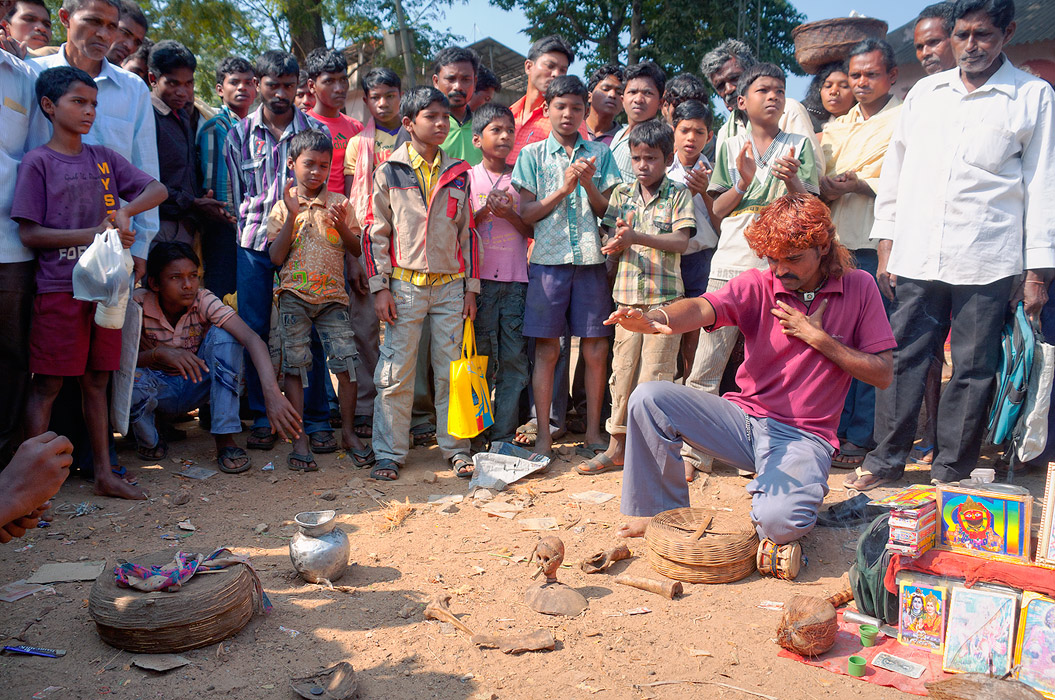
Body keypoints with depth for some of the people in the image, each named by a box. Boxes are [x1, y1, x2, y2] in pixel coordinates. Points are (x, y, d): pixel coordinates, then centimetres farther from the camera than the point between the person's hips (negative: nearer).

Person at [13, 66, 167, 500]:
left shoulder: (104, 158, 12)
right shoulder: (38, 162, -2)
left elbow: (158, 190, 8)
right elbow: (30, 234, -8)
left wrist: (125, 210, -10)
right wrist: (94, 234, -16)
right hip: (59, 288, -5)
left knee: (96, 381, 11)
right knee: (47, 384, -1)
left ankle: (104, 473, 17)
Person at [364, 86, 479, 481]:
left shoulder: (457, 174, 10)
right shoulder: (389, 172, 2)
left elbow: (467, 232, 12)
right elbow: (376, 232, 2)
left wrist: (471, 287, 7)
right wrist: (379, 287, -5)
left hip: (450, 285, 2)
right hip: (405, 285, -2)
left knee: (452, 371, 6)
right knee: (395, 372, 1)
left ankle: (455, 449, 17)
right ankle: (390, 452, 11)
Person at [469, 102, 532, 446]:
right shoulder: (468, 178, 6)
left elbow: (532, 231, 8)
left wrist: (509, 213, -10)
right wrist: (485, 210, -12)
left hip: (515, 279, 2)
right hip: (480, 277, -2)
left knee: (514, 357, -1)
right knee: (480, 356, 2)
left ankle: (503, 435, 6)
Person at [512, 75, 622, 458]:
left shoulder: (600, 154, 12)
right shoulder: (532, 154, 9)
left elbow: (609, 210, 7)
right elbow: (526, 213, 2)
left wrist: (588, 184, -10)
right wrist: (563, 188, -10)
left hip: (591, 259, 1)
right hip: (548, 259, -1)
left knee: (596, 349, 2)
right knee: (547, 350, 0)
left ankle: (593, 430, 15)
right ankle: (543, 433, 9)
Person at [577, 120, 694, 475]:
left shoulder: (678, 194, 2)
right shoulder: (621, 194, 12)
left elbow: (681, 240, -9)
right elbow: (612, 243, 8)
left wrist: (636, 237, -20)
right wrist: (617, 242, -16)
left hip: (665, 296, -3)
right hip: (628, 294, 4)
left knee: (655, 373, -2)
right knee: (622, 370, 7)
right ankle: (617, 445, 17)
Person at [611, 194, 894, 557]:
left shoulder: (859, 287, -1)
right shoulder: (758, 285, -3)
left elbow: (882, 374, -2)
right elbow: (703, 308, -24)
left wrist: (817, 337, -12)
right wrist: (655, 319, -47)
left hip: (803, 436, -2)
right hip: (743, 417, 2)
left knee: (780, 521, -33)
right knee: (649, 398, -19)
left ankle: (766, 493, 8)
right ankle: (664, 513, -1)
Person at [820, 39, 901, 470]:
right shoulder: (836, 128, 22)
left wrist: (862, 186, -16)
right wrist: (824, 188, 1)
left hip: (877, 245, -6)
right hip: (836, 244, 6)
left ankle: (862, 437, 3)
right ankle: (835, 429, 18)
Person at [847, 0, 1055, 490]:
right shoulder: (925, 92, 13)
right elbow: (894, 171, 15)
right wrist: (885, 249, 9)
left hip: (987, 265, -2)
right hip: (915, 260, 2)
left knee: (972, 370, 3)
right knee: (902, 359, 4)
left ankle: (952, 472, 16)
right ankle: (886, 459, 16)